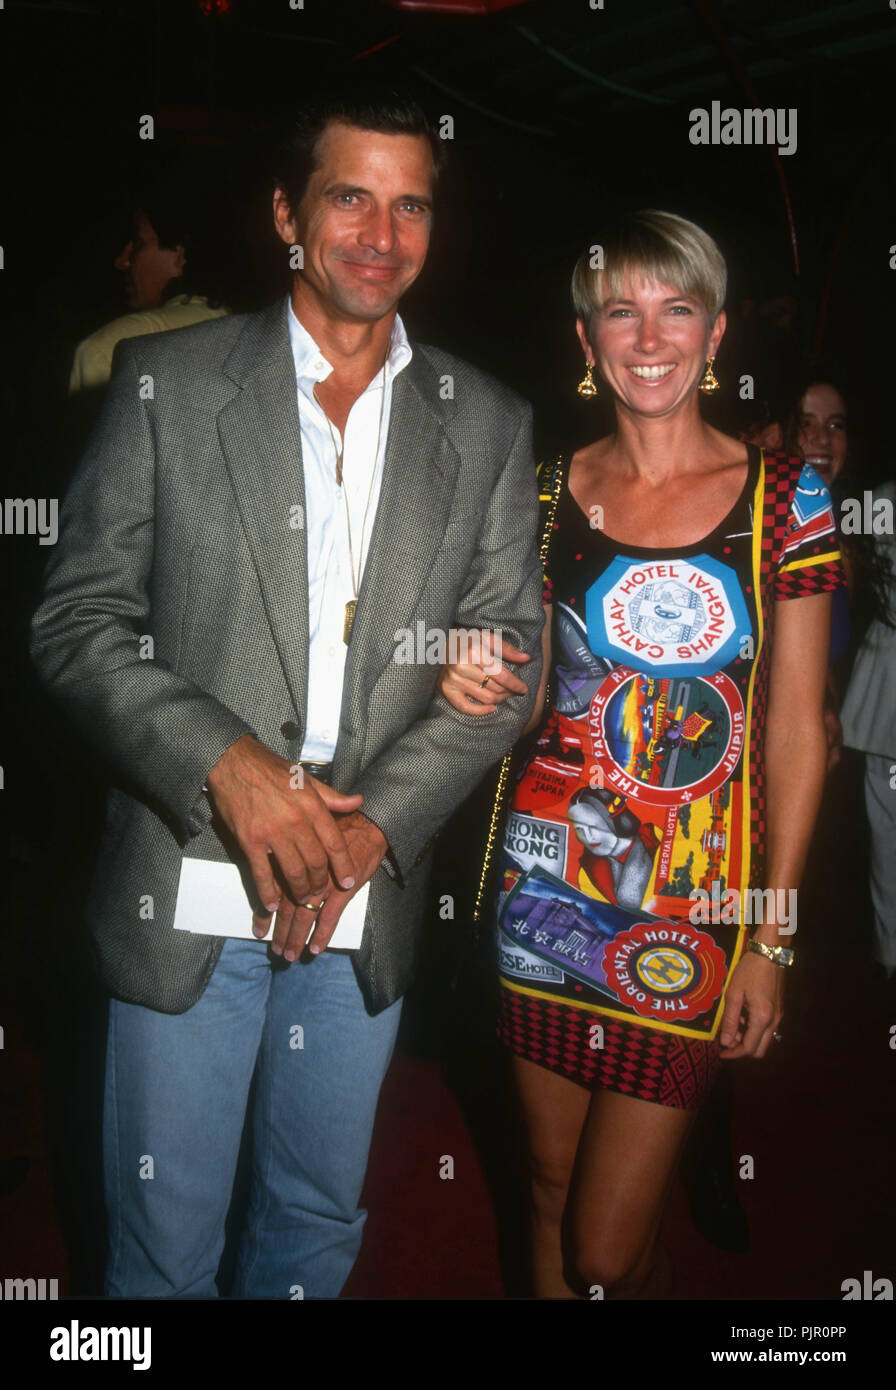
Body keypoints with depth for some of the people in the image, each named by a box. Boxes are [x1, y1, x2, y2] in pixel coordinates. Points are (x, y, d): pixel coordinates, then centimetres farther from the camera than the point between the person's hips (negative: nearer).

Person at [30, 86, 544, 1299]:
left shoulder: (488, 425, 4)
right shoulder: (167, 381, -1)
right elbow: (78, 622, -4)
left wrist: (378, 820, -11)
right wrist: (225, 764, -19)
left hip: (370, 905, 2)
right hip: (187, 895, -1)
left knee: (318, 1224, 20)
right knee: (160, 1247, 12)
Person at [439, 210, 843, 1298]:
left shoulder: (785, 498, -2)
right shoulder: (547, 494, 4)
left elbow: (795, 728, -1)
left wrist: (772, 941, -4)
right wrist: (473, 681, -11)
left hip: (693, 906, -2)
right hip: (547, 882, 3)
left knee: (608, 1249, 2)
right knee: (551, 1194, 17)